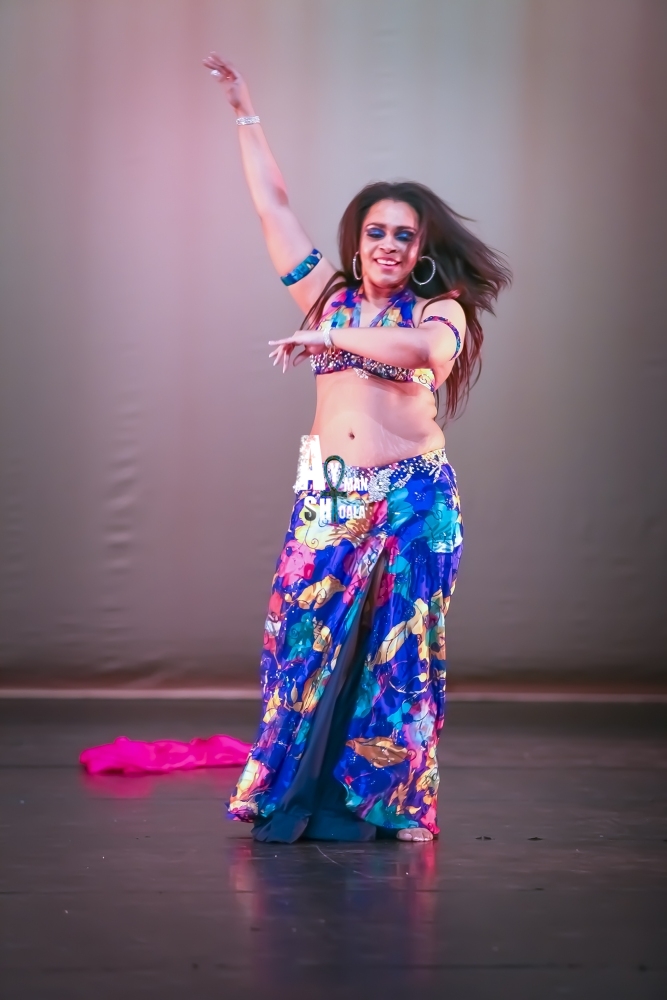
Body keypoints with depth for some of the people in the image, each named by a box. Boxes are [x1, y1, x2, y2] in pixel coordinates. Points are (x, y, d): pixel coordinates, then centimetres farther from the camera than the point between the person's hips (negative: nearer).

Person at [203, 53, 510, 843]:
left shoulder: (440, 308, 4)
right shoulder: (329, 296, 12)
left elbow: (427, 348, -21)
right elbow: (272, 204, 15)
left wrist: (331, 337, -24)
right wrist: (246, 114, 17)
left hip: (410, 501, -2)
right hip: (328, 498, 2)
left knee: (396, 648, 0)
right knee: (308, 639, -1)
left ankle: (395, 803, 9)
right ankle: (288, 798, 7)